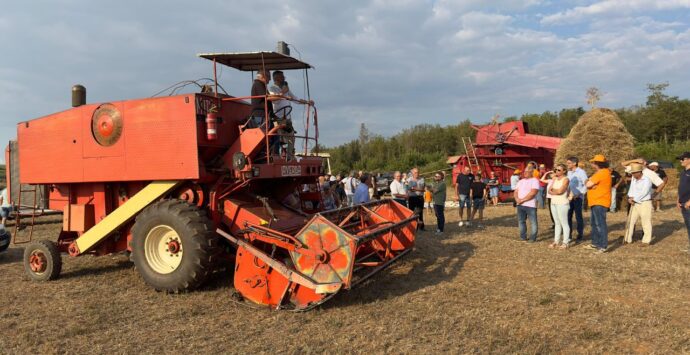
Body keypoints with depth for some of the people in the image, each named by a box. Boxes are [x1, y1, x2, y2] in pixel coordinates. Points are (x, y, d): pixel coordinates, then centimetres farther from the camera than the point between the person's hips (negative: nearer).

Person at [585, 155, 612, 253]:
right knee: (595, 223, 18)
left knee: (600, 224, -11)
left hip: (600, 203, -11)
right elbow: (589, 184, 14)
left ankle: (603, 246, -11)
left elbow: (588, 185, -18)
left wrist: (589, 182, 2)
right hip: (596, 202, 11)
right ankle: (595, 243, 27)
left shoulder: (602, 173, -16)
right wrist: (590, 183, -7)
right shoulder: (600, 173, 19)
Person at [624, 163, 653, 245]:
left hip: (645, 203, -7)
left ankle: (646, 241, 8)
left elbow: (643, 193, -18)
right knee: (630, 221, 7)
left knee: (646, 222, 0)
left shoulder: (647, 180, -14)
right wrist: (630, 197, -9)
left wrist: (633, 199, -11)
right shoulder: (633, 179, 6)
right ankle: (628, 240, 14)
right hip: (634, 204, 7)